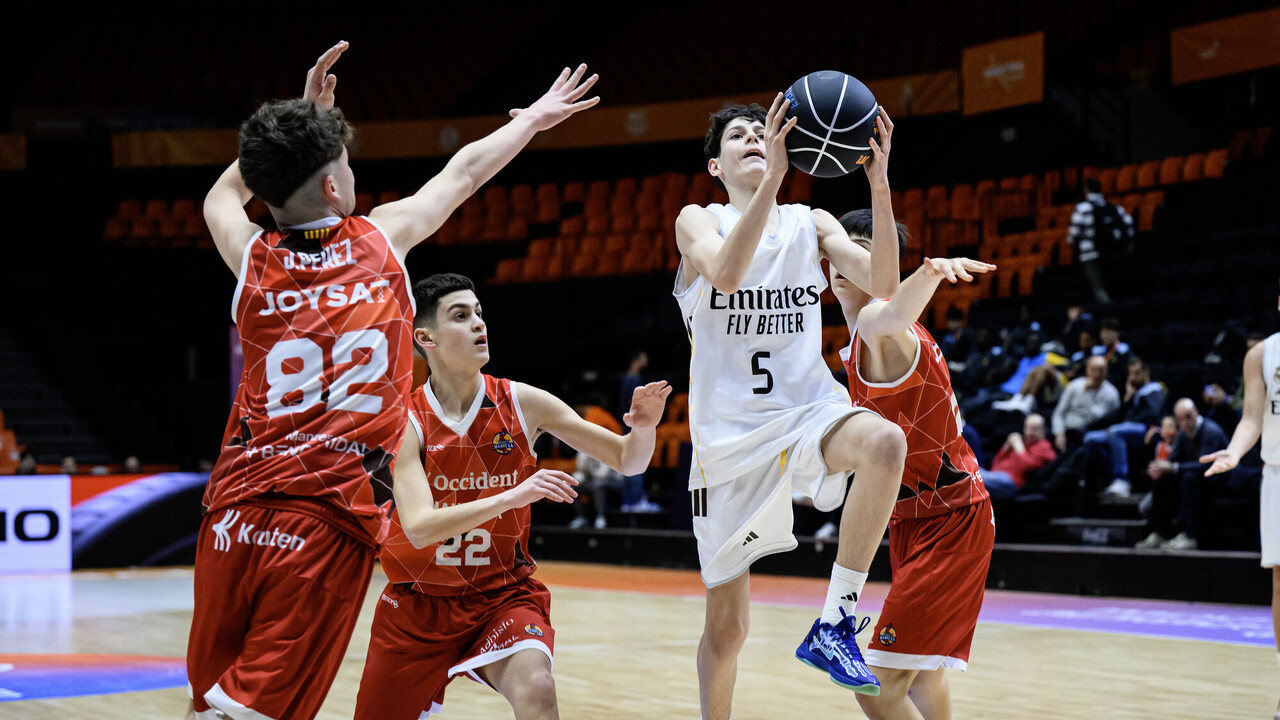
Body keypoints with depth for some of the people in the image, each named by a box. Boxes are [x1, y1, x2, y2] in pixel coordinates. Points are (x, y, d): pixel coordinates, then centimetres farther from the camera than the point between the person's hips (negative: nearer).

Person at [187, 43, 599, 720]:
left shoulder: (252, 257, 8)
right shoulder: (381, 239, 6)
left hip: (236, 508, 3)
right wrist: (534, 119, 42)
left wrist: (307, 111, 39)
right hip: (331, 519, -3)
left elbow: (225, 190, 34)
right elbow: (464, 171, 25)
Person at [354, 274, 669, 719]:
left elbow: (627, 461, -3)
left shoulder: (522, 404, -9)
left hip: (501, 596, 0)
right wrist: (513, 496, -39)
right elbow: (419, 528, -28)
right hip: (419, 604, 0)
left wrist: (643, 428, -26)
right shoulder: (405, 421, -14)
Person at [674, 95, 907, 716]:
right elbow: (725, 273, -23)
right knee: (726, 628, 2)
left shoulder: (811, 223, 9)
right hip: (729, 431, -1)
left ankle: (834, 624, -26)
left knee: (884, 443, -35)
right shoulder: (697, 221, 1)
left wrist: (879, 187, -20)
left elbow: (882, 286, -8)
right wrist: (773, 177, -32)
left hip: (808, 411, 1)